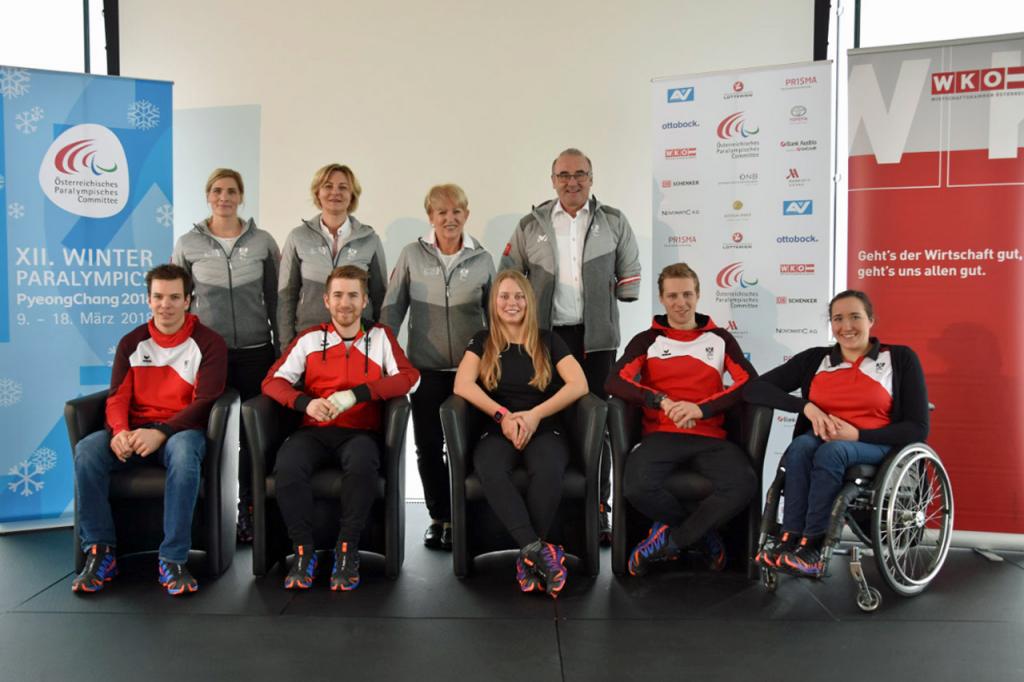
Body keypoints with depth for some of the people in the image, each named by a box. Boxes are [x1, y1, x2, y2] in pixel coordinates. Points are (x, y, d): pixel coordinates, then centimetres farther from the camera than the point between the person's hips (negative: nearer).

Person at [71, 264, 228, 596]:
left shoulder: (208, 342, 0)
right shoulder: (132, 342, 12)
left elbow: (204, 402, -9)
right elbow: (117, 396, 6)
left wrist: (161, 433, -23)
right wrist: (120, 431, -18)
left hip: (181, 429, -4)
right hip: (135, 430, 4)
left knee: (184, 454, -39)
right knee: (86, 451, -26)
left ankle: (173, 560, -29)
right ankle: (100, 552, -13)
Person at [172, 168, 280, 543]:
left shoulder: (263, 241, 2)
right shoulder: (188, 244, 2)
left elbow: (274, 300, 6)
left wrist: (281, 350, 4)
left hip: (255, 351, 0)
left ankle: (250, 510, 18)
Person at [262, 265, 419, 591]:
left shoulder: (380, 336, 11)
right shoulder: (309, 338, 14)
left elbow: (410, 377, -3)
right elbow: (273, 380, 7)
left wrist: (355, 394, -15)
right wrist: (305, 402, -15)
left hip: (361, 431, -1)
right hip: (315, 429, 1)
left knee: (362, 465, -36)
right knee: (287, 465, -31)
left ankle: (347, 550, -16)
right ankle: (303, 551, -13)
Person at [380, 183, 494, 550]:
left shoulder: (482, 259, 2)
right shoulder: (412, 255, 0)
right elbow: (392, 310, 2)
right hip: (426, 368, 0)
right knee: (428, 445, 7)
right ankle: (438, 517, 23)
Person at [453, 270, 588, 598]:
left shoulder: (548, 340, 11)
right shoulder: (483, 341, 13)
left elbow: (579, 385, -2)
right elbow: (462, 385, -2)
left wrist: (534, 415, -13)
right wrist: (503, 415, -15)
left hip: (545, 427, 0)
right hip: (498, 429, 1)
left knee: (548, 471, -37)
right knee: (489, 469, -36)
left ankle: (528, 555, -22)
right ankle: (538, 550, -34)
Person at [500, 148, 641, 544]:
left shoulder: (614, 222, 8)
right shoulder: (531, 226, 8)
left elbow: (630, 273, 16)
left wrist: (612, 304, 12)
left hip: (595, 337, 0)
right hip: (546, 337, 0)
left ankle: (598, 511, 12)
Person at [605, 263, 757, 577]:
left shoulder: (720, 338, 15)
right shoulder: (647, 340, 13)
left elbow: (751, 383, 3)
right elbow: (615, 382, -1)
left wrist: (702, 408, -11)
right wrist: (662, 401, -16)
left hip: (710, 437, 1)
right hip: (661, 435, -1)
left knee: (744, 484, -31)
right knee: (637, 487, -32)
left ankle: (669, 540, -12)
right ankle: (704, 530, -4)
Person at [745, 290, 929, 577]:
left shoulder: (900, 358, 2)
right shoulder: (814, 359, 8)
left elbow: (917, 429, -3)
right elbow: (755, 389, -1)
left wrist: (857, 434, -17)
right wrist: (806, 406, -16)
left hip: (876, 446, -2)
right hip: (821, 441, 2)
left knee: (832, 451, -36)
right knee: (800, 446, -34)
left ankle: (811, 547, -35)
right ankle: (791, 539, -36)